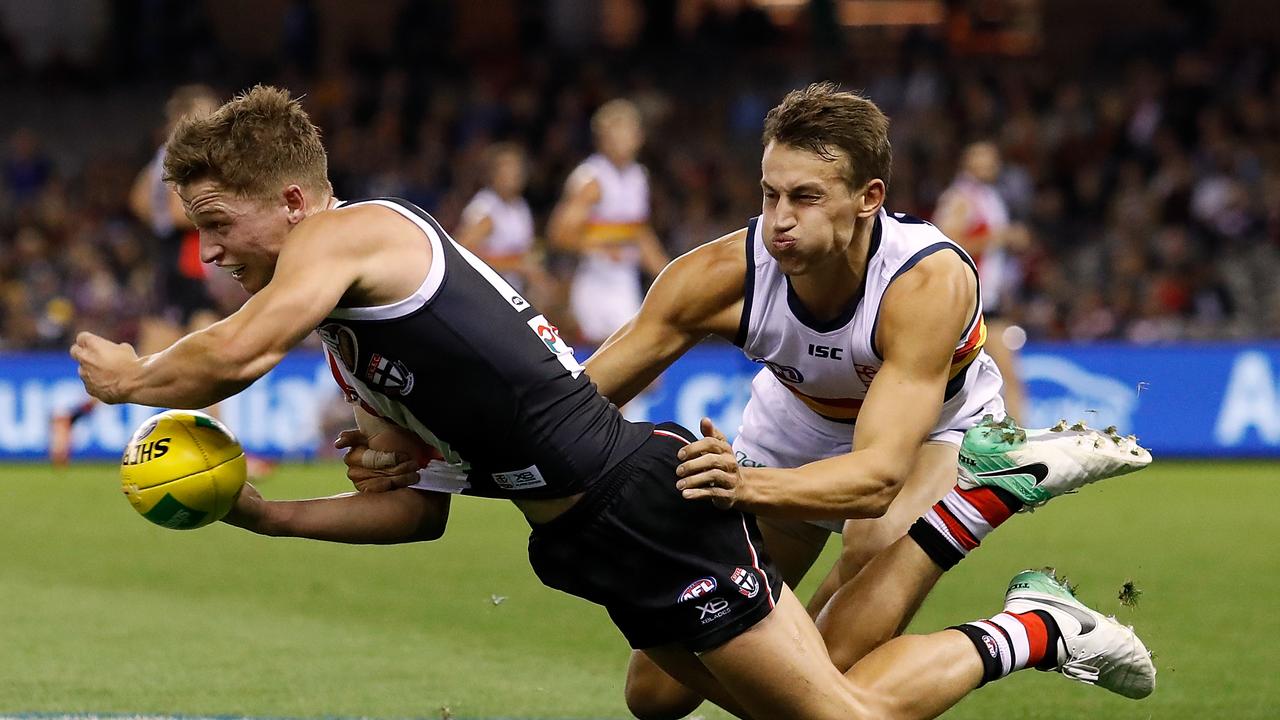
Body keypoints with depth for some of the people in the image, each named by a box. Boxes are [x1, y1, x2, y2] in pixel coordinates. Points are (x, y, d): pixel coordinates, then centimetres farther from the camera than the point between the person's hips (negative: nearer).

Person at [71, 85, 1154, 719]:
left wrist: (132, 378, -4)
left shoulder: (348, 234, -9)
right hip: (602, 535, 10)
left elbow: (235, 356, -24)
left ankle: (1028, 633, 13)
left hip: (641, 494, -10)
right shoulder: (355, 342, 20)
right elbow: (420, 509, 19)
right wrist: (260, 514, 12)